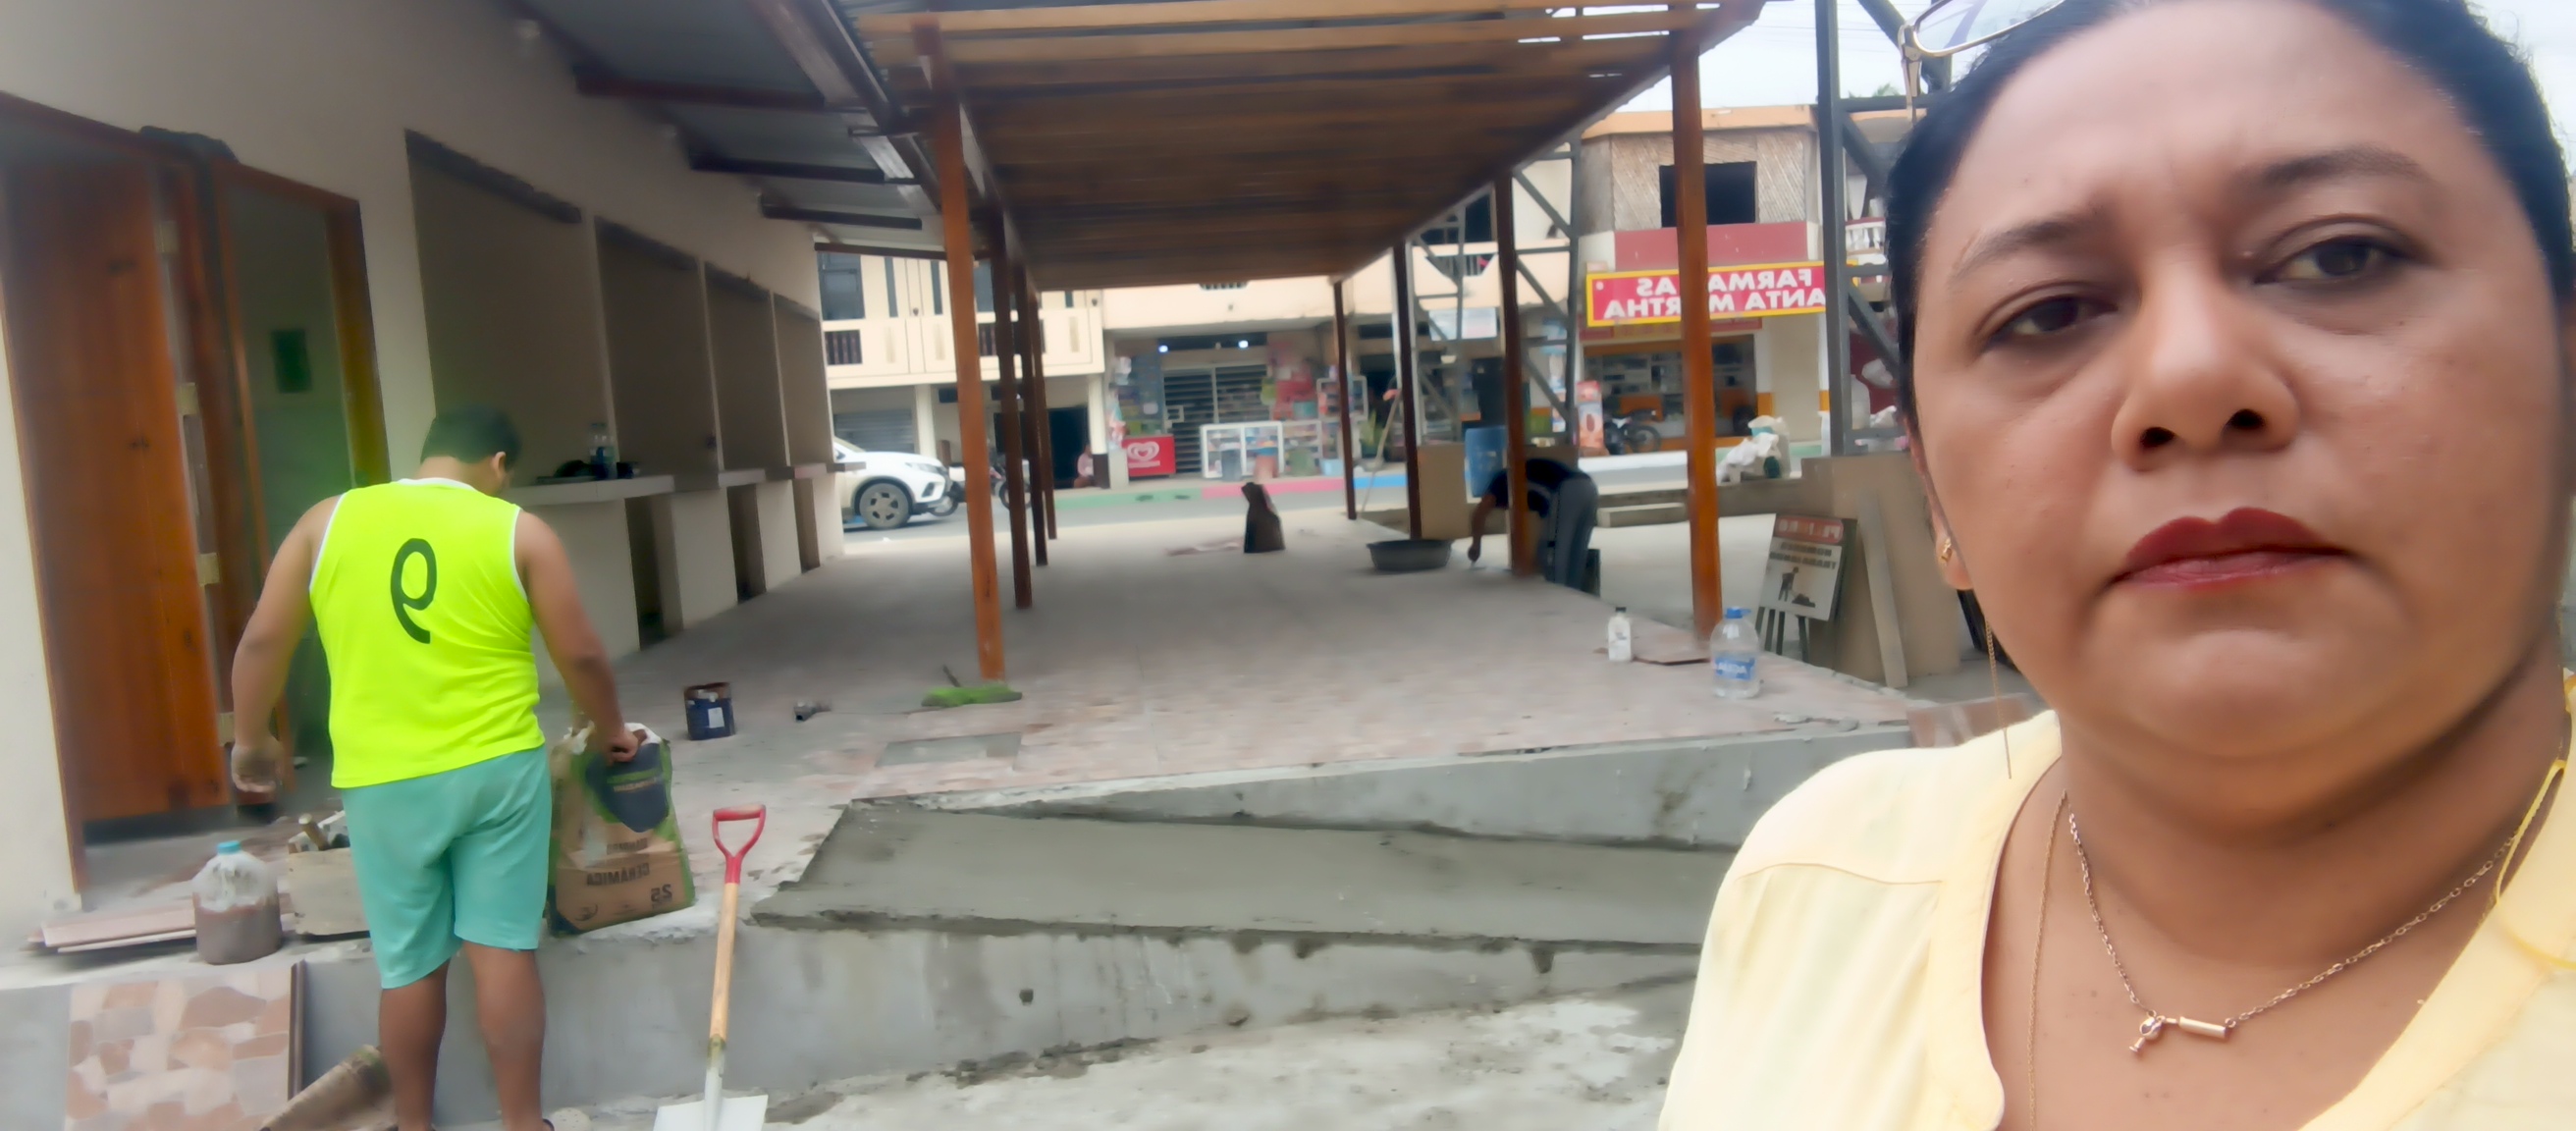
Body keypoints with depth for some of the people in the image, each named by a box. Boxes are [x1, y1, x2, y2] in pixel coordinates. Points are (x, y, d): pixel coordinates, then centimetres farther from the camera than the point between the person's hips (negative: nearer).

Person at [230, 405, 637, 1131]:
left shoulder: (328, 521, 4)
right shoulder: (519, 532, -2)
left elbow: (262, 641, 4)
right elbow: (580, 656, -1)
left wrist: (251, 739, 18)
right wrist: (609, 731, 16)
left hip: (383, 782, 2)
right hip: (497, 769, -2)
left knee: (410, 965, 12)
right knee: (502, 948, 3)